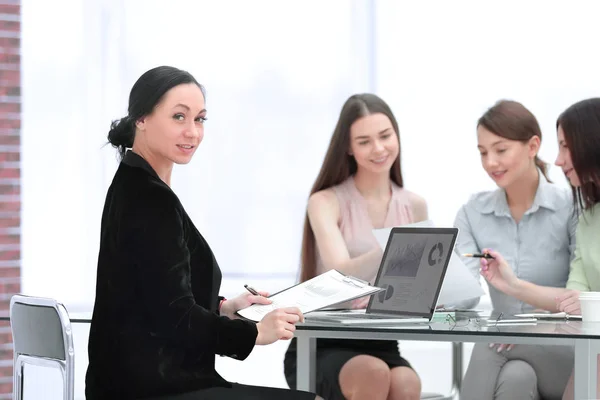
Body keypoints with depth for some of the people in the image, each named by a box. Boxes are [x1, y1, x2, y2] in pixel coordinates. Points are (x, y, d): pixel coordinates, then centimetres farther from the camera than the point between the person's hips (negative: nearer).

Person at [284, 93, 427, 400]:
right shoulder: (326, 202, -4)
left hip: (381, 346, 3)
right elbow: (342, 274, -21)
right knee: (374, 374, -36)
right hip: (321, 346, -3)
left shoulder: (414, 206, 9)